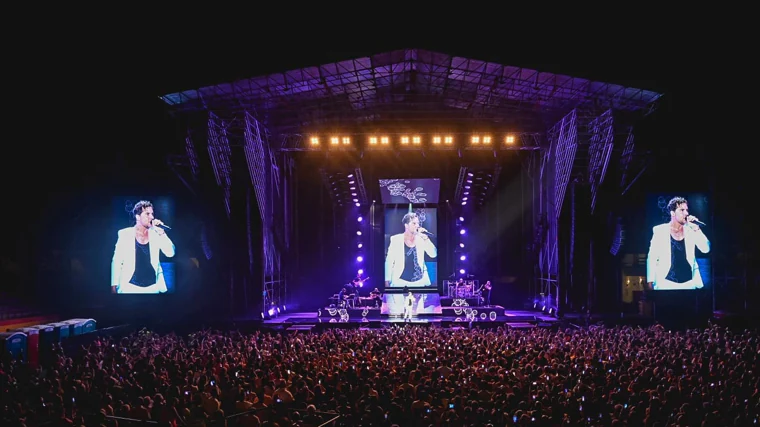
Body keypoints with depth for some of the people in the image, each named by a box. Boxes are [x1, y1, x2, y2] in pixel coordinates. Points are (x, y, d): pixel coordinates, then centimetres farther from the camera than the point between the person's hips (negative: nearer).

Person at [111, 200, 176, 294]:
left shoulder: (155, 234, 3)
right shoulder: (125, 234, -3)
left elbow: (170, 253, -5)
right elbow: (117, 261, 0)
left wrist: (161, 232, -13)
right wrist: (114, 285, -4)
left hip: (153, 287, 2)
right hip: (130, 287, -2)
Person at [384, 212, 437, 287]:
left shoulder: (421, 239, 2)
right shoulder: (396, 239, -4)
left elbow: (433, 254, -5)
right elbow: (389, 261, 0)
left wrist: (425, 238, -14)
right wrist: (387, 280, -3)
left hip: (420, 281, 2)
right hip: (400, 281, -2)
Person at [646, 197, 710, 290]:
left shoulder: (691, 230, 4)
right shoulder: (660, 230, -3)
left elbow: (706, 249, -2)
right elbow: (652, 258, -2)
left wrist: (696, 228, -10)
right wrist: (651, 282, -6)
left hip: (689, 283, 2)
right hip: (666, 283, -2)